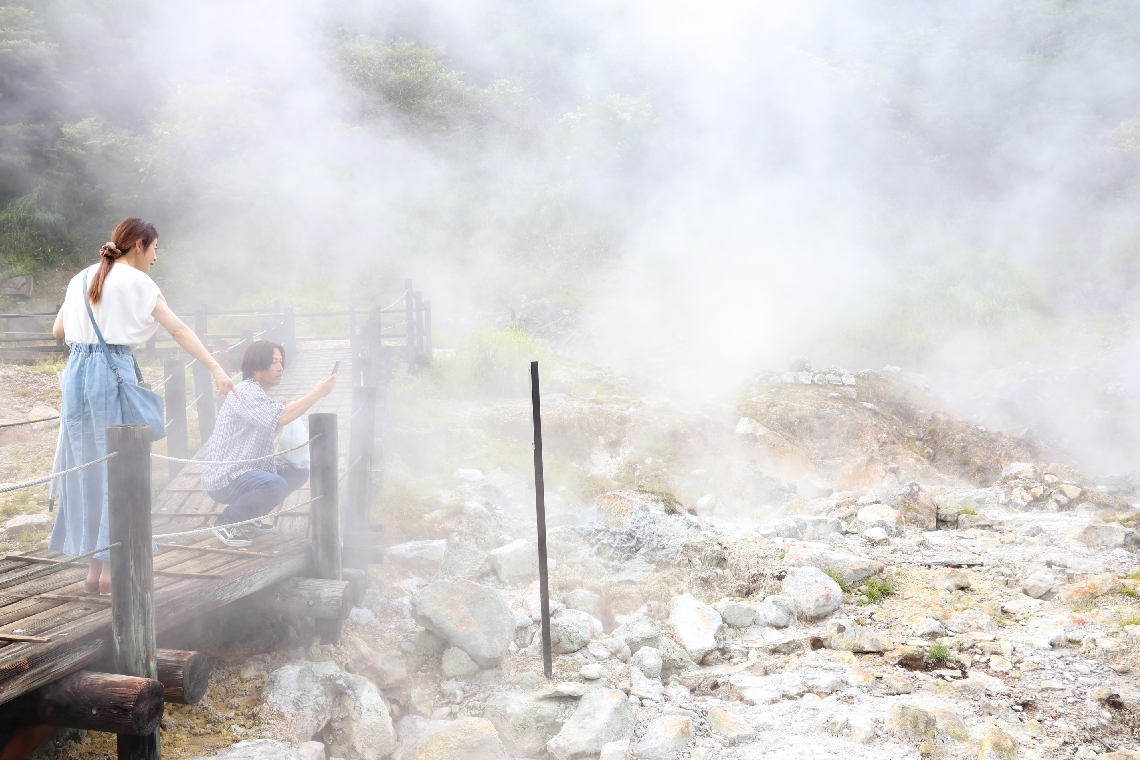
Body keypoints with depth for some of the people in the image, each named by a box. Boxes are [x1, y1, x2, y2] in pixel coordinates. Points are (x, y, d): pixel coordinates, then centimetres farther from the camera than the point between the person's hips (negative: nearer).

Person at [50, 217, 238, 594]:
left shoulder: (81, 279, 15)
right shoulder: (136, 281, -2)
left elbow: (58, 330, 20)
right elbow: (179, 329, -9)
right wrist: (216, 368, -13)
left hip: (76, 371, 6)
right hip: (114, 372, -6)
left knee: (86, 466, 10)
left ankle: (93, 568, 14)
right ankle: (111, 569, 0)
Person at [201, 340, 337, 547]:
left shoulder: (260, 394, 15)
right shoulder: (246, 393, -18)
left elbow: (272, 430, 13)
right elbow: (281, 418, -33)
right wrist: (317, 393, -29)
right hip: (224, 478, -10)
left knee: (299, 472, 8)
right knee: (275, 485, -33)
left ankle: (250, 516, 14)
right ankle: (228, 522, -10)